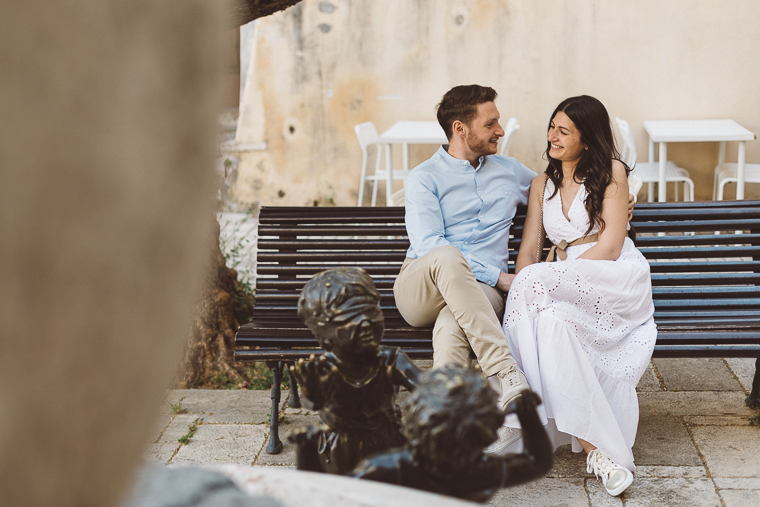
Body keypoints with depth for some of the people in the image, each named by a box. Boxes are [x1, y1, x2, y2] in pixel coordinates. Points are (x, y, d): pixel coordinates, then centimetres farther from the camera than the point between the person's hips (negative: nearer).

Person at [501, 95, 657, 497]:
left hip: (617, 280, -4)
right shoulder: (542, 185, 22)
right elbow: (528, 250, 13)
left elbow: (610, 246, -5)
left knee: (536, 282, -34)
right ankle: (595, 446, -36)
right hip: (566, 288, 4)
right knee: (550, 320, -34)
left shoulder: (611, 171, 6)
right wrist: (522, 289, -12)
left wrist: (529, 286, -14)